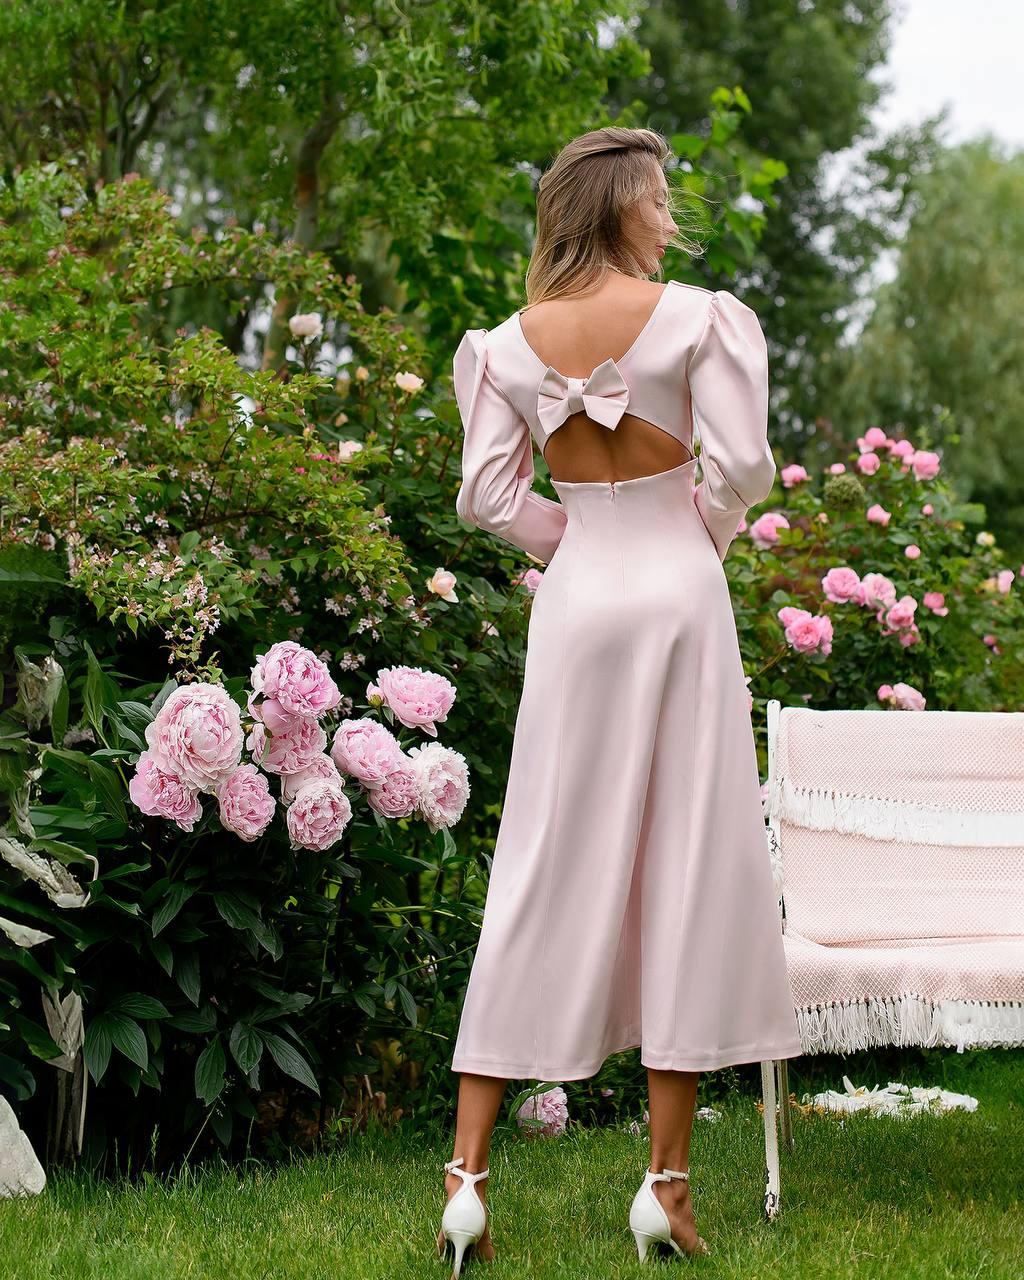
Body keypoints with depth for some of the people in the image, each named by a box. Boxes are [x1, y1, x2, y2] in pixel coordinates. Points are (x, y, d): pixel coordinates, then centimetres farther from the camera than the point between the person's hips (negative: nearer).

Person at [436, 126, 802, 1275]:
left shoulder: (511, 341, 4)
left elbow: (488, 494, 0)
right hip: (678, 588, -3)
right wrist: (697, 541, 7)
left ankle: (467, 1173, 3)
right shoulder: (697, 316, -6)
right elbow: (740, 466, -11)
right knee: (689, 864, 3)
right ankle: (666, 1179, 6)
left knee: (542, 874, 6)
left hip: (575, 599, 3)